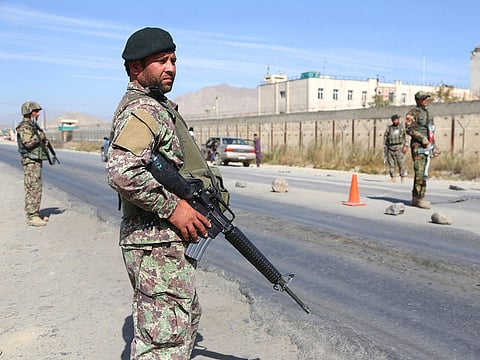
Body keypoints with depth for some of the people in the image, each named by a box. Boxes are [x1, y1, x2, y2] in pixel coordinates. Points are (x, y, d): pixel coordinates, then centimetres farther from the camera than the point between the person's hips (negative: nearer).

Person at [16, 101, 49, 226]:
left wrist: (44, 141, 8)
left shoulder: (34, 126, 17)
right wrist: (40, 137, -13)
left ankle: (35, 214, 19)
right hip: (30, 161, -10)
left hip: (36, 161, 10)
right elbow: (28, 143, -25)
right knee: (33, 189, -10)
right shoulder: (24, 126, -12)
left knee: (36, 188, 12)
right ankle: (32, 217, -8)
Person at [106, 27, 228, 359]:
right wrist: (172, 207, -23)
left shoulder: (161, 106, 18)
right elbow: (122, 172, -32)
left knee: (187, 317, 23)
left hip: (173, 239, 11)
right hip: (158, 245, -11)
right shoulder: (140, 110, -15)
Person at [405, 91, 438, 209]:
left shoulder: (428, 114, 20)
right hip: (418, 146, -8)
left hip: (427, 146, 8)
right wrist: (422, 138, -21)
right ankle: (420, 199, -11)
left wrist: (434, 148, 19)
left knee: (423, 172, 8)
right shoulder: (413, 112, -5)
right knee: (420, 173, -12)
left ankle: (415, 198, 14)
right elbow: (409, 129, -16)